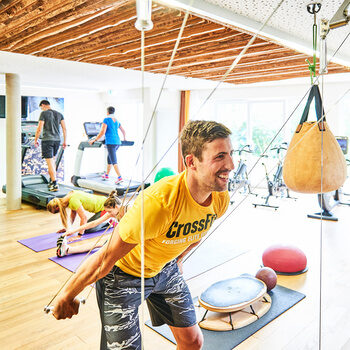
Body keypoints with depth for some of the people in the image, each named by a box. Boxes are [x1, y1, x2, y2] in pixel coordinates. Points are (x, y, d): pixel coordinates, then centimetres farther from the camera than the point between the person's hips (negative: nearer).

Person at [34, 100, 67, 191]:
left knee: (50, 162, -6)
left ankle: (55, 184, -12)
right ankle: (51, 181, 24)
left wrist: (35, 140, 3)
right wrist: (65, 141, 12)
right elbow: (64, 128, 7)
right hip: (57, 140, 6)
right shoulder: (59, 114, 12)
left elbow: (39, 129, -8)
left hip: (47, 140, -6)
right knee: (52, 161, 20)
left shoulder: (44, 113, -4)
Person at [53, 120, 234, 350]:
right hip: (123, 274, -6)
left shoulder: (221, 198, -18)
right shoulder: (158, 202, -40)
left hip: (165, 270, 6)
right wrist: (66, 296, -14)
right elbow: (105, 259, -27)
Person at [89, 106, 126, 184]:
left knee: (114, 161, -11)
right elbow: (123, 131, 26)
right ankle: (106, 175, 35)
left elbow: (102, 132, -14)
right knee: (109, 158, 23)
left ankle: (120, 177, -21)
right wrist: (124, 138, 44)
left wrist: (94, 140, -8)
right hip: (117, 142, 8)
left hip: (110, 143, -7)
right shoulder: (117, 121, 16)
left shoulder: (106, 120, -6)